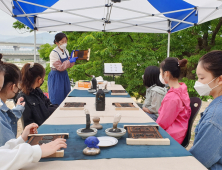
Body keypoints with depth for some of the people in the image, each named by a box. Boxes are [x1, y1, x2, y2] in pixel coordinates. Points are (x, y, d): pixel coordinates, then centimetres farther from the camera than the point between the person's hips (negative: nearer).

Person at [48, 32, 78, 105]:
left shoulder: (66, 51, 4)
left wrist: (72, 57, -5)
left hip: (64, 75, 7)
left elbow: (69, 65, 10)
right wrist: (70, 61, -24)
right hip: (56, 77, -7)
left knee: (66, 96, 14)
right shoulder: (54, 53, -18)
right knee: (57, 98, -1)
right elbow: (60, 67, -19)